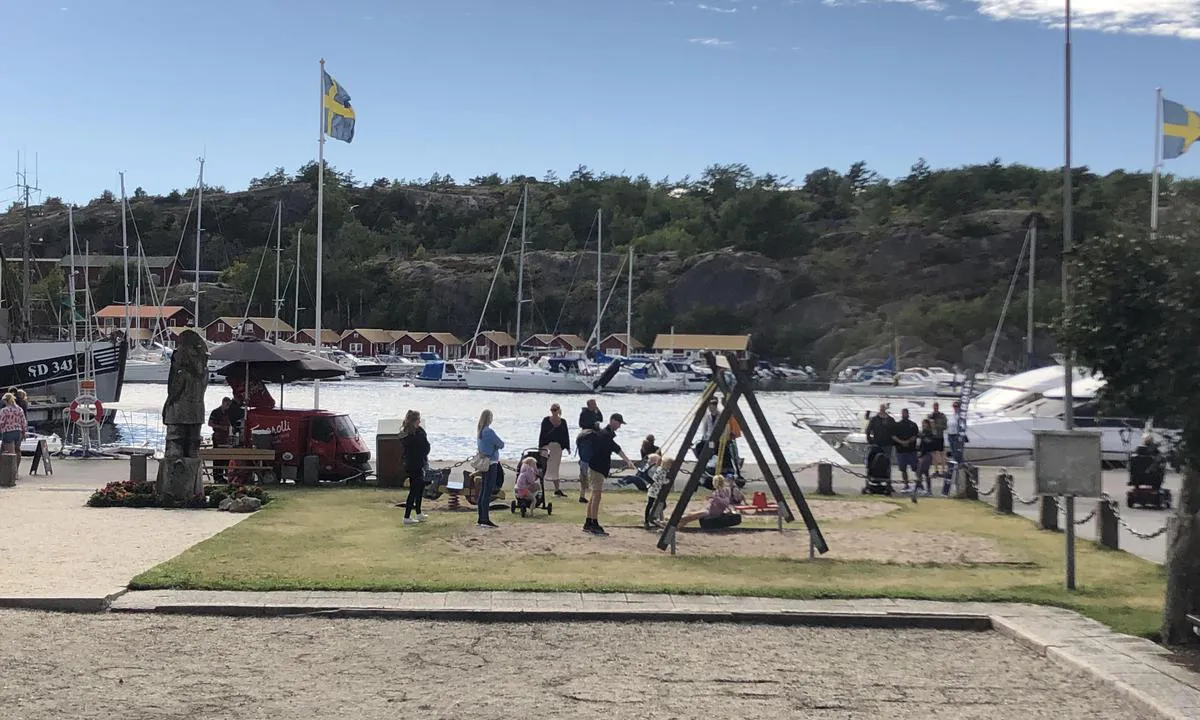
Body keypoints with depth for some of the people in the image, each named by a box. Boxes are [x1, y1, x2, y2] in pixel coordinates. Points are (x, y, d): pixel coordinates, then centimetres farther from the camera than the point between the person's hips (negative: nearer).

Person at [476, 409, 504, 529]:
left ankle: (481, 518, 17)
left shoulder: (479, 431, 8)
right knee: (488, 491, -7)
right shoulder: (489, 432, -17)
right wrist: (496, 444, 8)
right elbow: (501, 444, -12)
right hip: (491, 464, -9)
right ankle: (485, 519, -7)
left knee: (483, 490, 13)